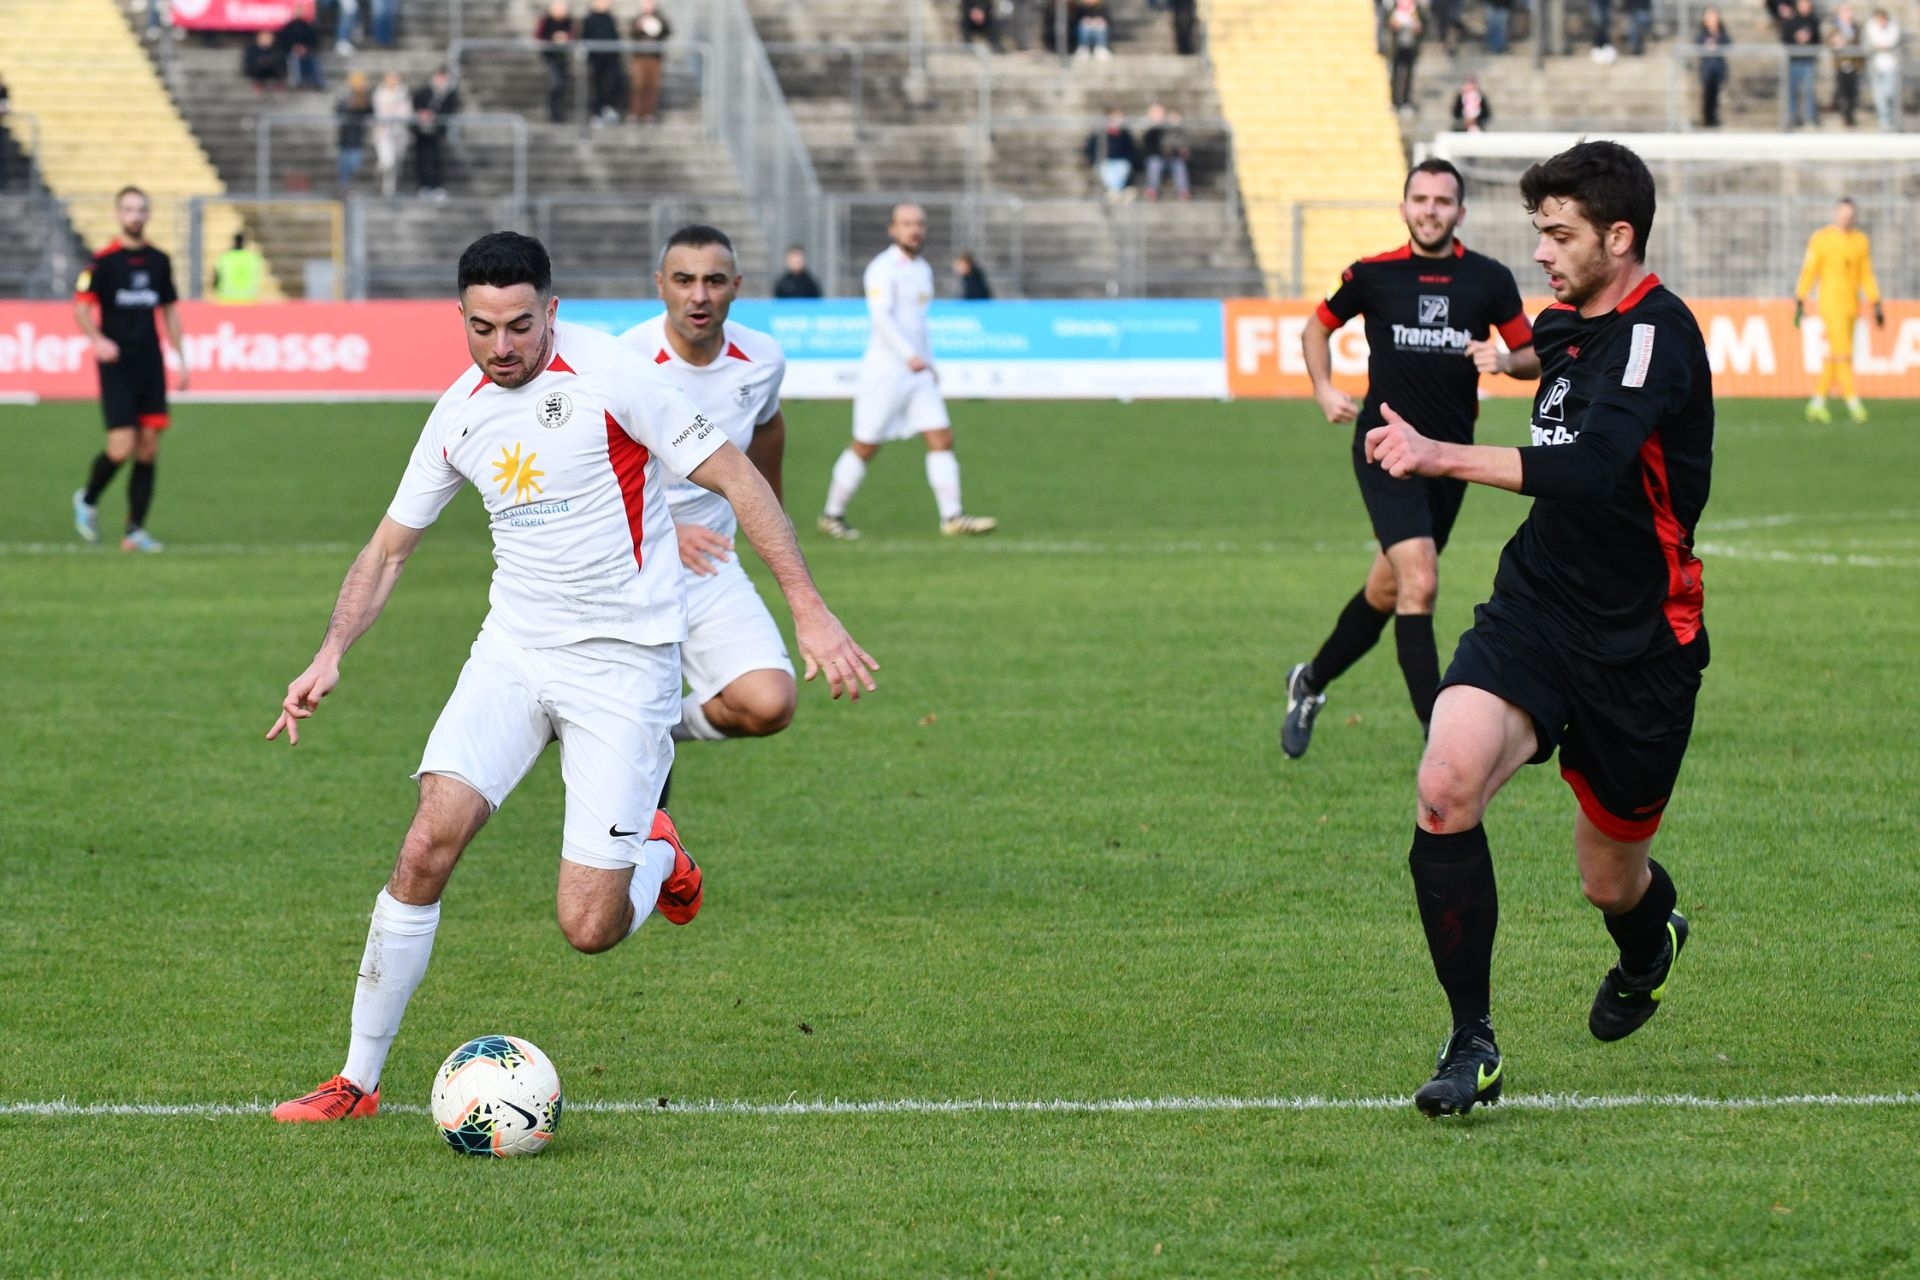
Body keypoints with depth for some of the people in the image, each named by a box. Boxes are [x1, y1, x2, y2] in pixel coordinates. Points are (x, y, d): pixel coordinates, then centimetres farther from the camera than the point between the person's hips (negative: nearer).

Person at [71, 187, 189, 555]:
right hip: (117, 368, -5)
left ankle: (135, 530, 5)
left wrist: (182, 361, 14)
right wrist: (98, 340, -24)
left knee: (149, 447, 0)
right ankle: (87, 500, 16)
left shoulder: (159, 261, 10)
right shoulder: (104, 261, -5)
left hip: (150, 365, 5)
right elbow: (81, 307, -6)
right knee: (122, 447, -12)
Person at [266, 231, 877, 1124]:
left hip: (624, 663, -5)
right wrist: (330, 655, 1)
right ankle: (357, 1082, -3)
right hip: (512, 650, 5)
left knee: (589, 929, -9)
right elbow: (389, 547, 16)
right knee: (428, 845, -14)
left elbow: (734, 477, -10)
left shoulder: (608, 376, -13)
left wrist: (809, 612, -15)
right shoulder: (460, 413, 5)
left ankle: (655, 852, 28)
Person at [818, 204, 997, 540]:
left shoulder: (922, 269, 15)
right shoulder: (883, 269, -11)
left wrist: (930, 362, 25)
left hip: (918, 373, 7)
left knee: (942, 439, -4)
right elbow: (881, 316, -24)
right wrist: (909, 355, -35)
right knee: (865, 447, -1)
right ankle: (832, 515, 13)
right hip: (884, 370, -7)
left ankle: (952, 517, -5)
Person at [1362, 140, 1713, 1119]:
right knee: (1447, 786, -22)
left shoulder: (1656, 333, -18)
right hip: (1532, 610, 6)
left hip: (1636, 645, -5)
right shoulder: (1560, 329, 8)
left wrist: (1440, 457, -36)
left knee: (1611, 883, 9)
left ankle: (1650, 937, 50)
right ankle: (1472, 1043, -13)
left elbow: (1592, 466, -34)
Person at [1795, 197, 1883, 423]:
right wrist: (1799, 301, -9)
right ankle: (1853, 402, -10)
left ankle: (1817, 403, 13)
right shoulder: (1821, 239, -6)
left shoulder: (1860, 241, 9)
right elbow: (1809, 271, -5)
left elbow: (1866, 275, 12)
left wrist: (1876, 304, 7)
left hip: (1851, 305, 6)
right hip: (1830, 301, -6)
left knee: (1835, 356, 6)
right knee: (1842, 351, -12)